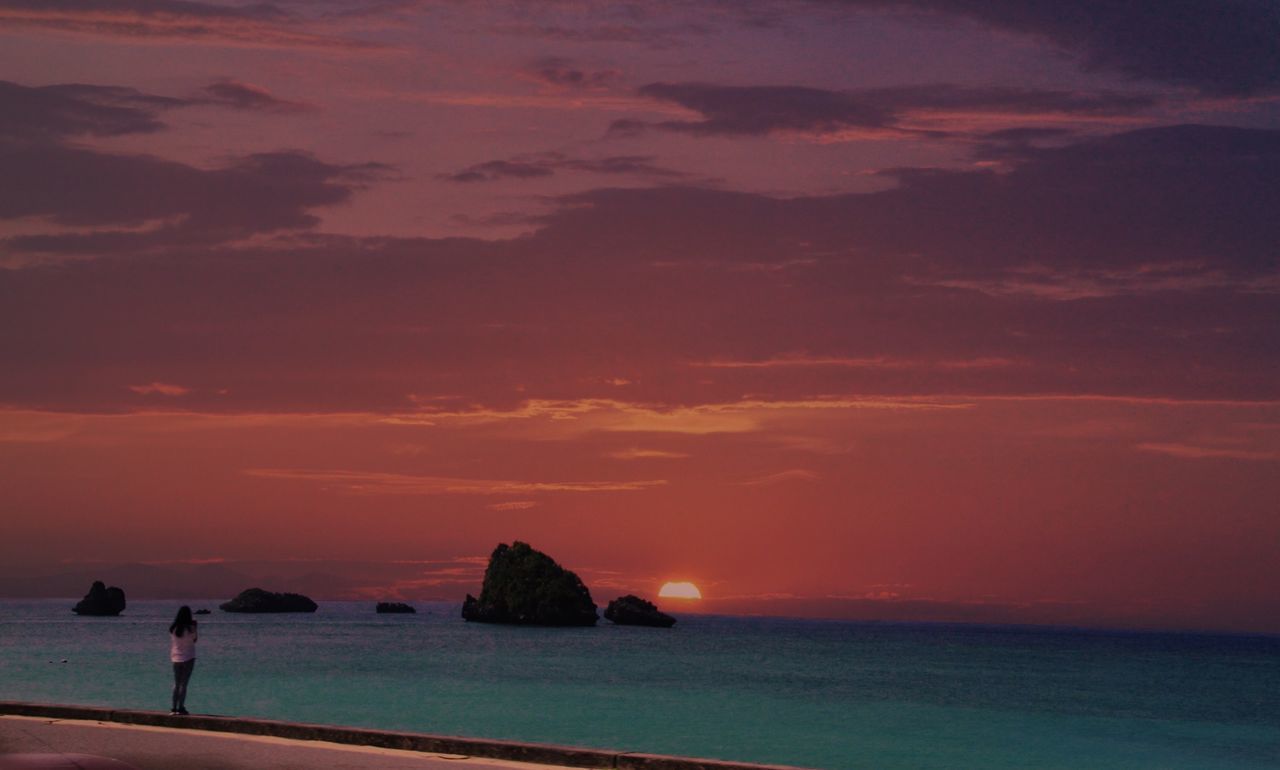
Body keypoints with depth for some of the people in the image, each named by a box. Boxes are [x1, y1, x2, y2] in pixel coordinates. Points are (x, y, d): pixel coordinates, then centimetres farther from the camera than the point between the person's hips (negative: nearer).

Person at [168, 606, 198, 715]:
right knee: (184, 683, -1)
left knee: (176, 683, 11)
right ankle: (181, 708, -3)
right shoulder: (190, 628, -13)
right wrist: (195, 626, 3)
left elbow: (172, 642, 7)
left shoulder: (173, 628, -1)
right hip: (188, 658, -4)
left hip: (176, 658, 4)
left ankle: (174, 708, 9)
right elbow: (194, 639, 0)